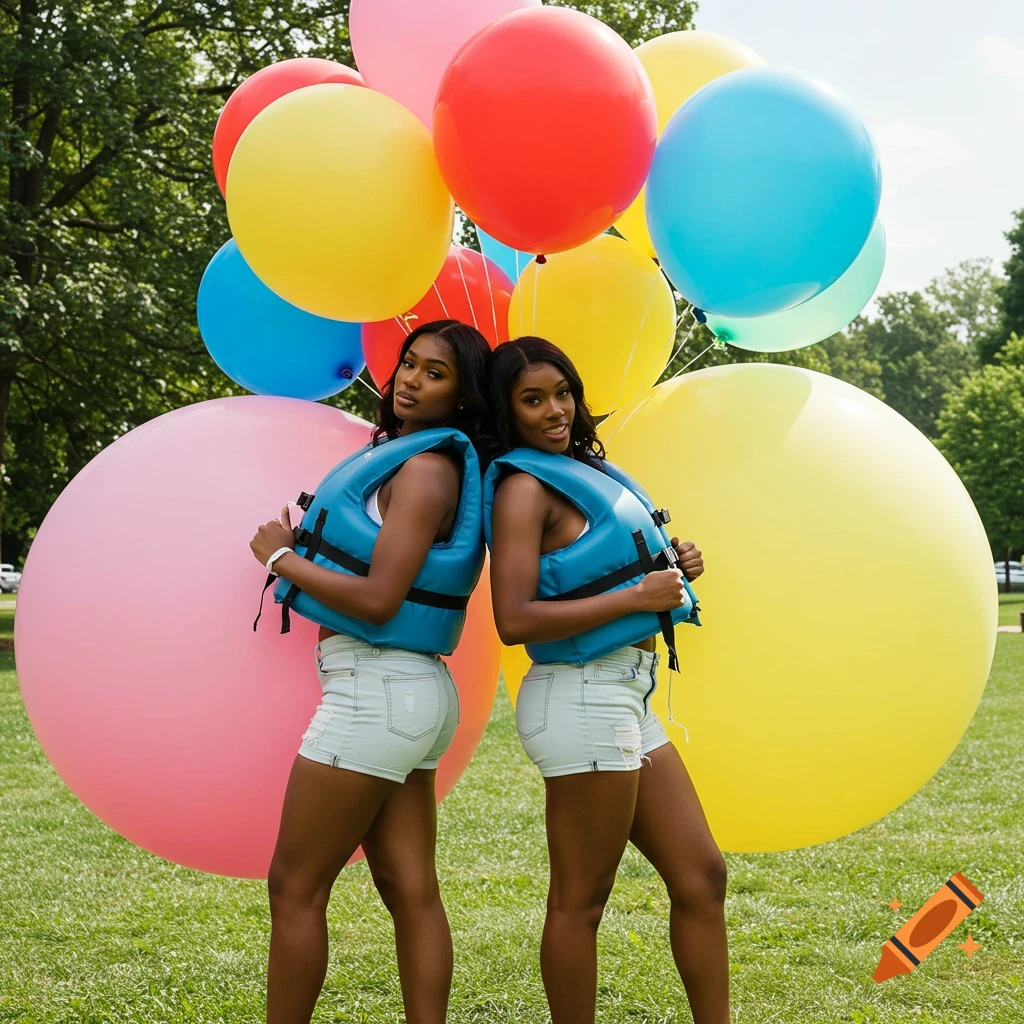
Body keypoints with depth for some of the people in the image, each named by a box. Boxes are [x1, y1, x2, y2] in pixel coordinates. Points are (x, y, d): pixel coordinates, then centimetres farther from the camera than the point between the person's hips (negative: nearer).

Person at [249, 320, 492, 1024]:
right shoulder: (399, 457, 16)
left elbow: (377, 600, -19)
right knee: (410, 888, 8)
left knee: (295, 887, -2)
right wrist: (302, 545, 8)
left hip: (377, 689, -10)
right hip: (406, 688, 10)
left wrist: (282, 557, -8)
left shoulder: (425, 469, -13)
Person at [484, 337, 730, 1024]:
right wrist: (636, 596, -18)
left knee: (701, 875, 11)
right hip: (583, 697, -9)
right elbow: (515, 620, -21)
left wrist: (667, 565, 7)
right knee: (580, 900, -1)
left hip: (627, 697, 10)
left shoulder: (582, 469, 15)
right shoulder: (525, 485, -11)